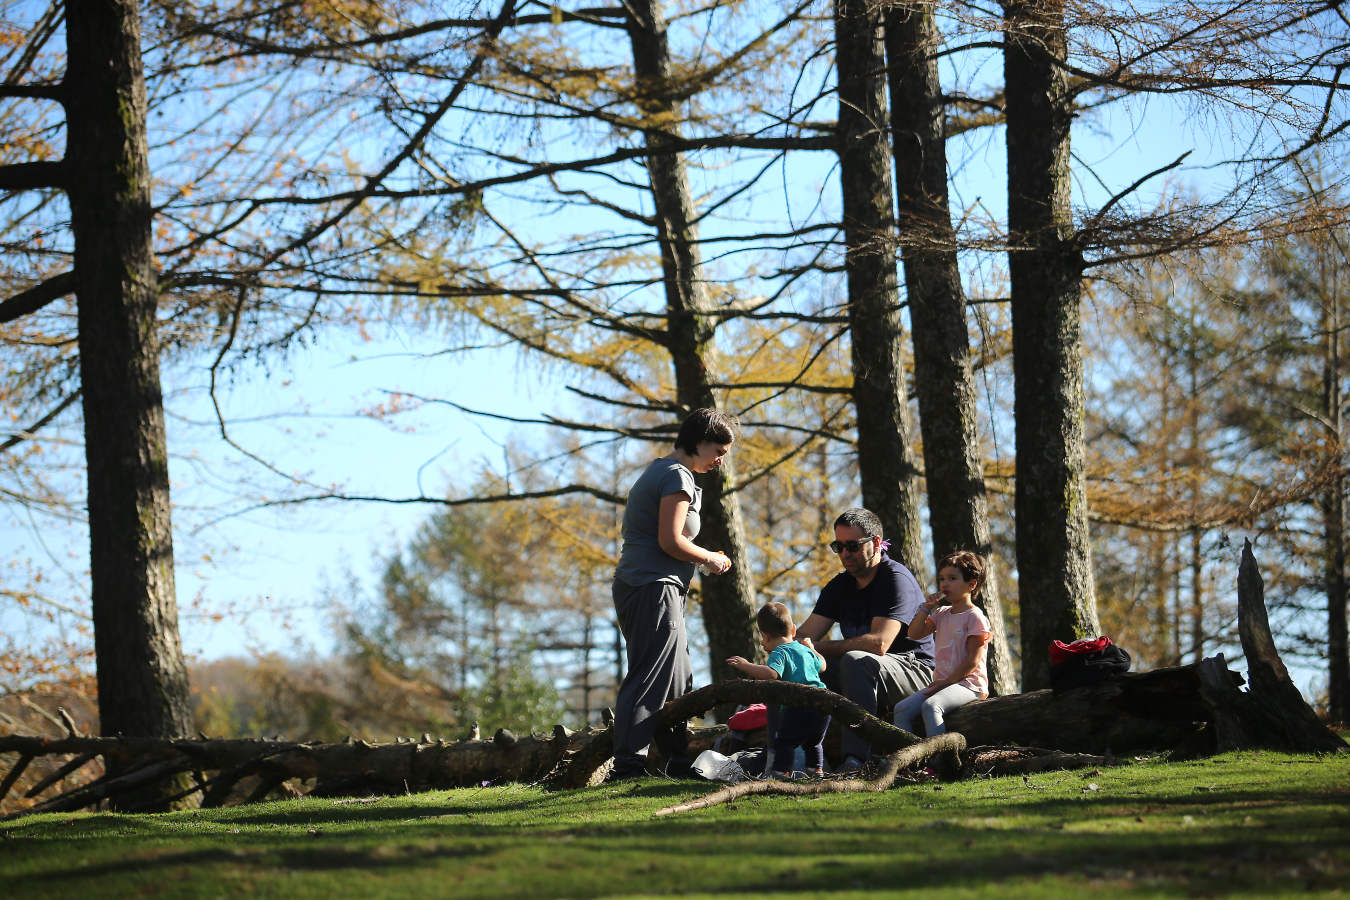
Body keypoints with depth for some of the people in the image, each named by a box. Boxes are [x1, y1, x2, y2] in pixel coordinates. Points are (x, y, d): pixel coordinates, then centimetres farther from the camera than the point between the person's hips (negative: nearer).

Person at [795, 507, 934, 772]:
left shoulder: (896, 579, -13)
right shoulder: (839, 586, 12)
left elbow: (878, 644, -25)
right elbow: (804, 636, 5)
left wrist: (819, 648, -19)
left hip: (915, 672, -8)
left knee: (855, 661, -36)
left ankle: (854, 760, -45)